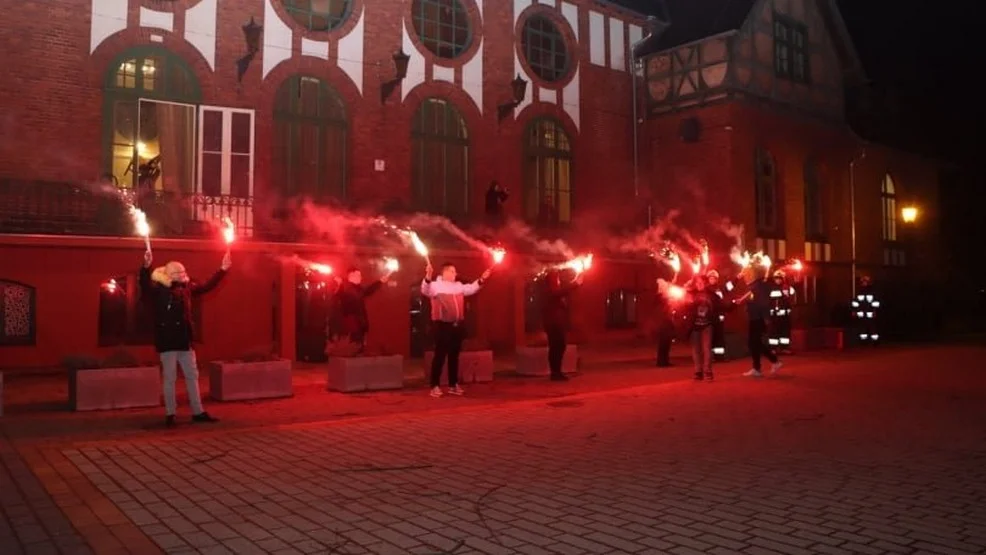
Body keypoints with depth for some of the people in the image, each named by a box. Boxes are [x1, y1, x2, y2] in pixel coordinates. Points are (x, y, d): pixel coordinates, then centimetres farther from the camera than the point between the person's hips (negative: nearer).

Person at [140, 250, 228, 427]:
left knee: (192, 376, 10)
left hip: (185, 341, 6)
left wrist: (222, 269, 16)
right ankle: (170, 414, 10)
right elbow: (145, 285, -28)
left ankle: (198, 412, 19)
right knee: (170, 378, 1)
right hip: (167, 342, -6)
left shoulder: (186, 288, 8)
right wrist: (146, 267, -45)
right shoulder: (158, 290, -9)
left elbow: (207, 286, 18)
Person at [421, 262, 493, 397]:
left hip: (457, 325, 7)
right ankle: (435, 386, 1)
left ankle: (453, 385, 21)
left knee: (454, 356, 13)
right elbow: (425, 291, -25)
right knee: (440, 356, -5)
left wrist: (482, 279, 5)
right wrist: (428, 277, -43)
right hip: (442, 325, -7)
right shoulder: (436, 285, -7)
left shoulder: (458, 286, 15)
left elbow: (471, 289, 19)